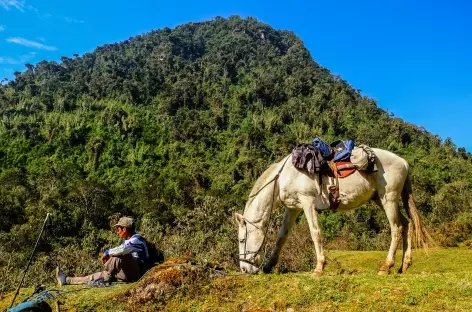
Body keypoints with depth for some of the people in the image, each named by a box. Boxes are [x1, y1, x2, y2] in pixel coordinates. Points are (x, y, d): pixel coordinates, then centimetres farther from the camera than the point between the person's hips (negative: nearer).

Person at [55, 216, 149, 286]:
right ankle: (67, 280, 19)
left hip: (135, 274, -9)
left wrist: (107, 253, -18)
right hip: (126, 275, 10)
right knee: (101, 275, 11)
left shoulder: (137, 239, -14)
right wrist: (109, 256, -5)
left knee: (120, 256, -30)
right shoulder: (128, 241, 16)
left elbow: (122, 249, -33)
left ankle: (107, 278, -10)